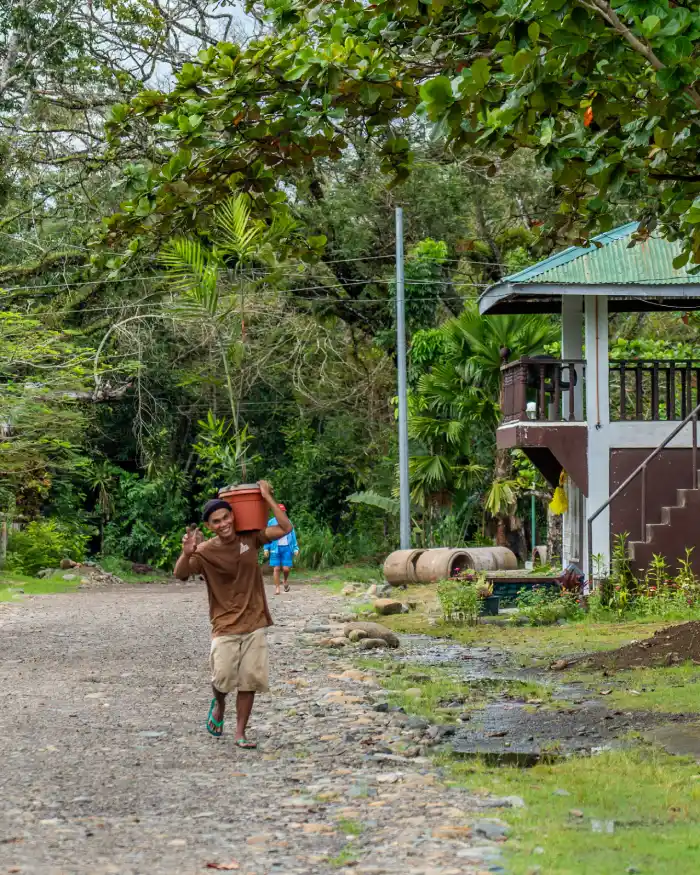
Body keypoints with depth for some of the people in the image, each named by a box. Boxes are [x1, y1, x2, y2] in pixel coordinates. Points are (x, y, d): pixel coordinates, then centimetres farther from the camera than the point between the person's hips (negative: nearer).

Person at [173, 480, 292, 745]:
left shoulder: (250, 538, -1)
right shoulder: (205, 551, -9)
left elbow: (285, 528, -3)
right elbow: (180, 574, -20)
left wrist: (267, 497, -8)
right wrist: (187, 553, -39)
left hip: (254, 624, 2)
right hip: (225, 627, -2)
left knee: (249, 682, 1)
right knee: (223, 679, -9)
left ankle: (240, 733, 12)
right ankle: (219, 704, 27)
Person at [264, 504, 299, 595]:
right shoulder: (271, 522, 4)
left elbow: (293, 536, 11)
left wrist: (295, 548, 3)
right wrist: (266, 549, -3)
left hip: (286, 548, 1)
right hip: (275, 548, -1)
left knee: (286, 568, -5)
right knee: (276, 568, -2)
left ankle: (286, 580, 26)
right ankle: (277, 588, 4)